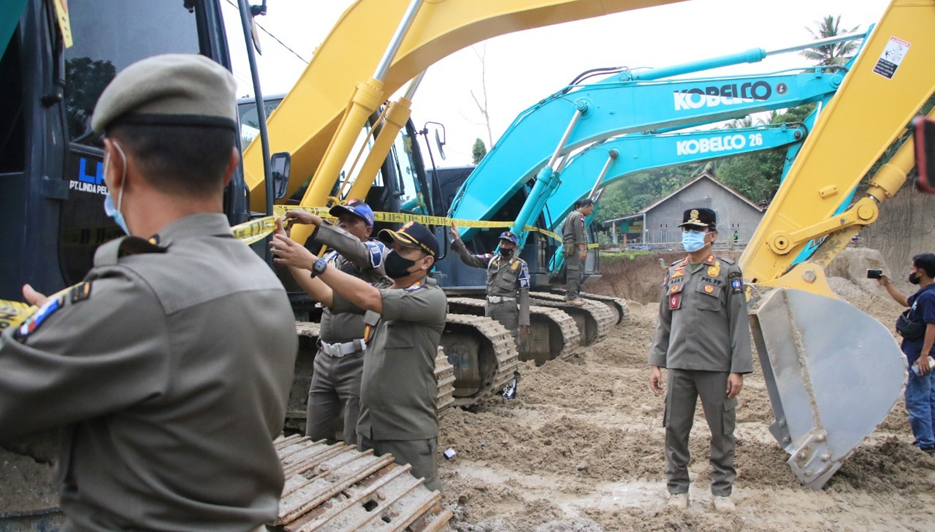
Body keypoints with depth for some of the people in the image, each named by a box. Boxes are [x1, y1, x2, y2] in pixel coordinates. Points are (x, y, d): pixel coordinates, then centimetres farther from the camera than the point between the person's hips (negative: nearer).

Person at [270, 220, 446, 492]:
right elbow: (326, 295, -1)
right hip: (368, 428, 7)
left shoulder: (432, 298, -14)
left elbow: (367, 299, -27)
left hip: (409, 435, -7)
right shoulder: (381, 294, 10)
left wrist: (313, 262, -29)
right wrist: (289, 260, -15)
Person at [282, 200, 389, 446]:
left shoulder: (377, 251, -4)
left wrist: (315, 221, -32)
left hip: (359, 360, -7)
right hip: (325, 358, 7)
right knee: (314, 437, 14)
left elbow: (355, 250, -25)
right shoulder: (330, 258, 18)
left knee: (356, 444, -2)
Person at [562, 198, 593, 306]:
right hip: (574, 248, -10)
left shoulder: (571, 214, 19)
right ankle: (572, 296, -17)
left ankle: (569, 294, 17)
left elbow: (563, 229, 27)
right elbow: (579, 234, -21)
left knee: (571, 272, 13)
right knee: (574, 272, -13)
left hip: (567, 246, 10)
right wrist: (583, 250, -26)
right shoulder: (579, 216, -12)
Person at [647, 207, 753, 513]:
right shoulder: (673, 273, 11)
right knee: (675, 429, 8)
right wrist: (656, 363, 10)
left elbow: (739, 324, -5)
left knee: (721, 431, 7)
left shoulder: (727, 272, -2)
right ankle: (678, 488, 22)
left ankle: (722, 490, 22)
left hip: (716, 367, -4)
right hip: (678, 365, 4)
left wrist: (738, 370, -9)